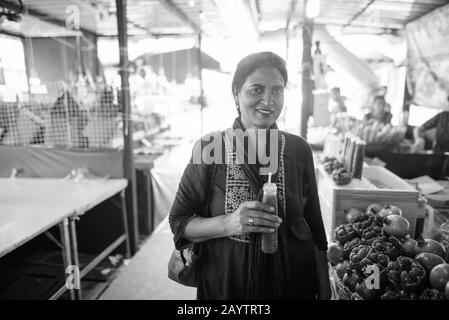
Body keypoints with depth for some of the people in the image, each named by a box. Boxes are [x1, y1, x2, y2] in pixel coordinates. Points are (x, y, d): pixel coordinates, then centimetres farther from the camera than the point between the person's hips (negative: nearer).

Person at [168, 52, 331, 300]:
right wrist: (228, 223, -26)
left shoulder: (299, 150, -7)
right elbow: (179, 222, -9)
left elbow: (315, 227, 0)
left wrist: (324, 293, 2)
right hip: (225, 282, -1)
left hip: (293, 282, 2)